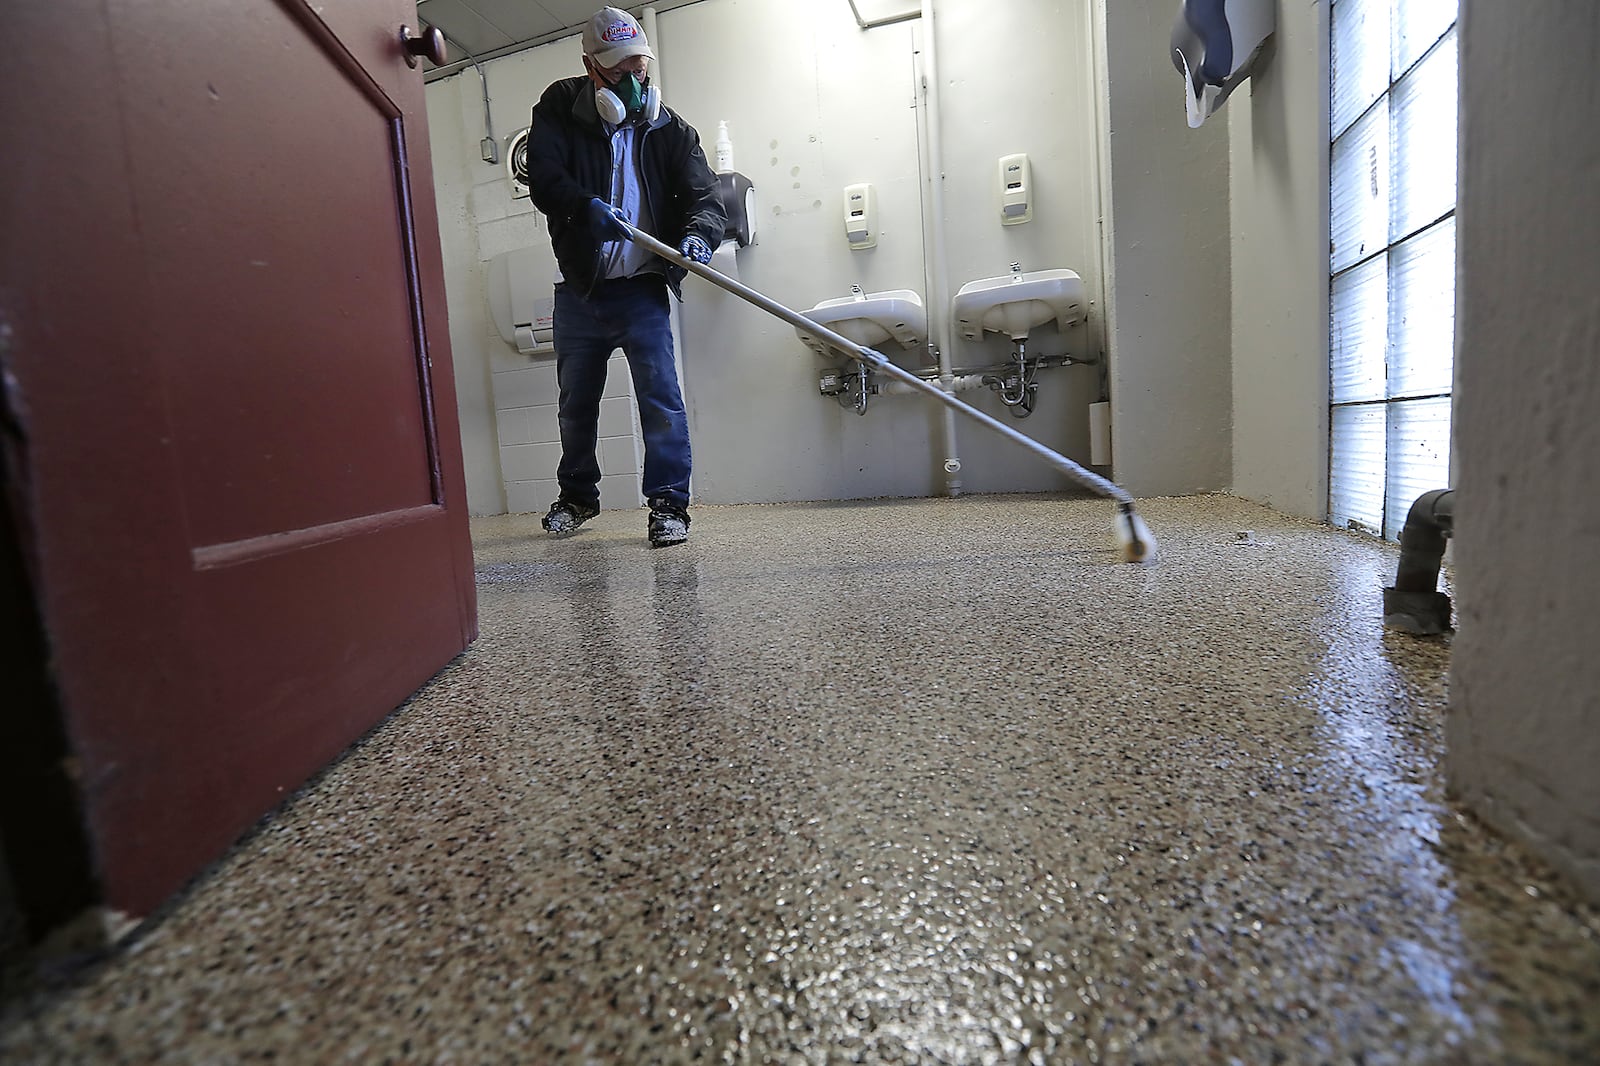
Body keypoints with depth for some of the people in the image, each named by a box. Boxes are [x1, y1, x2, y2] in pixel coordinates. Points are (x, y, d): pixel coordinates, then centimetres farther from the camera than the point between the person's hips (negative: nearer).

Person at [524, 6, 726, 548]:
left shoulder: (668, 128, 4)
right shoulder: (560, 111, 3)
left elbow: (703, 195, -5)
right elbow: (543, 177, -10)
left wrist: (698, 233, -27)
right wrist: (586, 206, -30)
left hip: (642, 290, -1)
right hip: (580, 290, 2)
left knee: (661, 394, -14)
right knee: (575, 402, 12)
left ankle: (668, 503, -5)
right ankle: (577, 495, 31)